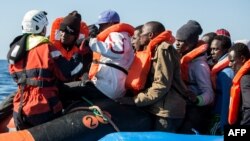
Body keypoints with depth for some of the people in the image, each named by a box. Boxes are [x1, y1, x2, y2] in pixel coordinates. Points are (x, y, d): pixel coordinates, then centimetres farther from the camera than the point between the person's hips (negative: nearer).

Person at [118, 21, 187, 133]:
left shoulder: (163, 49, -11)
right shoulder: (156, 49, 20)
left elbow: (161, 86, -18)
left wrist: (134, 100, -16)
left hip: (167, 111, -9)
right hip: (161, 109, 9)